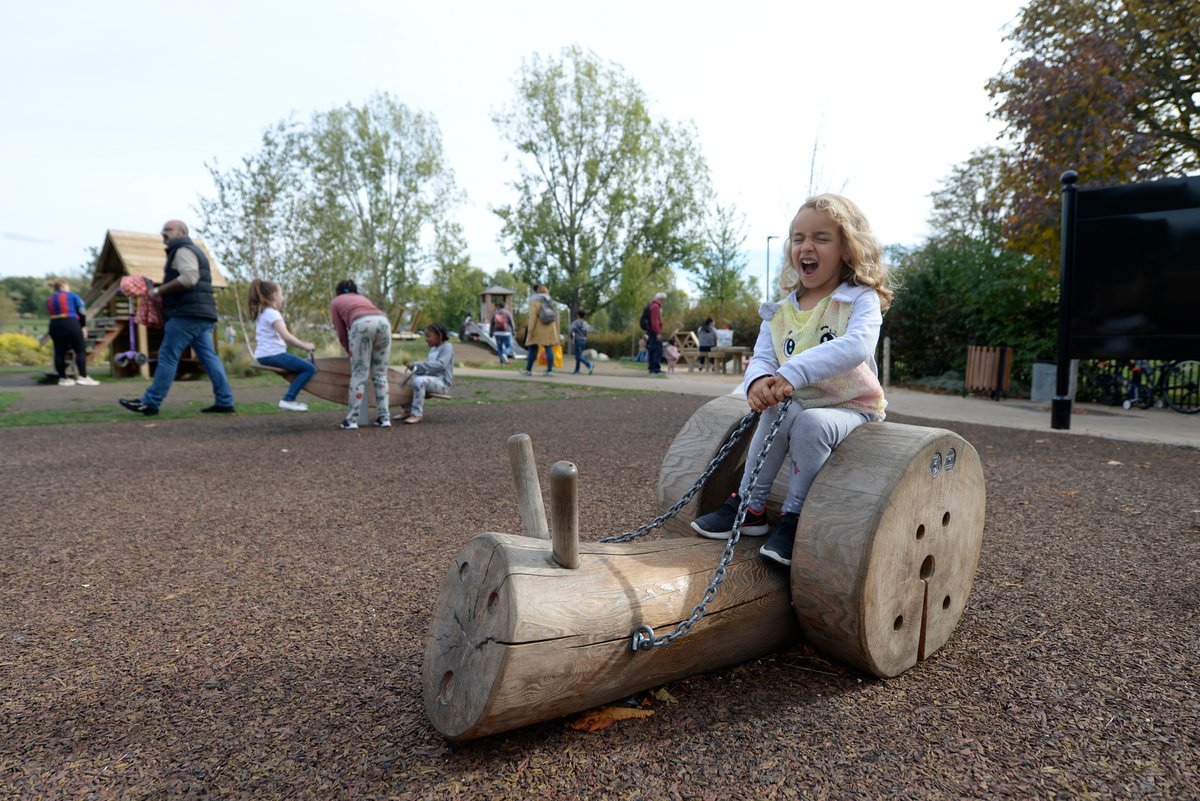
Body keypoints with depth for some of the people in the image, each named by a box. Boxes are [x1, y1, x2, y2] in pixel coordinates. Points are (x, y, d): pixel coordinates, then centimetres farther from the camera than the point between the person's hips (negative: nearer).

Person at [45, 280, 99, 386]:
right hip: (70, 323, -5)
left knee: (59, 352, 7)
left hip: (54, 325, 5)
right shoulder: (72, 296, 7)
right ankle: (83, 377, -12)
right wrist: (83, 326, 10)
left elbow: (53, 314, 12)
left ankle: (62, 378, 12)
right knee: (80, 350, -3)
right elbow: (82, 312, 2)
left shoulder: (49, 300, 20)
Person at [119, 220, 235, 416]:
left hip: (187, 313, -10)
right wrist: (163, 291, 19)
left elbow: (189, 277, -21)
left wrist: (160, 290, -12)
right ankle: (225, 402, -1)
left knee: (168, 356, -6)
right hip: (202, 313, 10)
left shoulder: (183, 250, -4)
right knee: (208, 357, 4)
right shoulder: (193, 251, 28)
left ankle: (150, 403, -4)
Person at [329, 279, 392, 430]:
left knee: (359, 375, 0)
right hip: (383, 322, 4)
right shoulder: (362, 298, 41)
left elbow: (342, 334, 24)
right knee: (380, 374, 9)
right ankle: (384, 417, 6)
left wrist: (351, 353, 38)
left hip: (362, 324, -4)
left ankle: (352, 420, 0)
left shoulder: (335, 302, 30)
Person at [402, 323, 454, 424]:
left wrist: (417, 365, -24)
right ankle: (408, 410, 13)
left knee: (419, 381, -35)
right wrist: (415, 368, 0)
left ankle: (417, 414, -32)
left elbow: (440, 364, -22)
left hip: (442, 382, -10)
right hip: (430, 378, 10)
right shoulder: (432, 349, 21)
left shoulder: (447, 347, -7)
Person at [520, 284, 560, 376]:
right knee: (549, 348, 2)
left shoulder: (535, 301, -6)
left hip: (538, 329, -4)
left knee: (532, 349, 6)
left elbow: (532, 317, -13)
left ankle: (528, 370, 13)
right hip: (550, 329, 4)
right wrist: (556, 332, 15)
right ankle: (550, 370, -4)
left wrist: (530, 330, -13)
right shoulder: (552, 302, 11)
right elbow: (556, 317, 11)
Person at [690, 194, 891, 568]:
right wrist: (758, 380, -32)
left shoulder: (861, 300, -11)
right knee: (776, 413, -26)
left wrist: (793, 372, -43)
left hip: (851, 409, -4)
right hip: (799, 404, 4)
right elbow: (763, 357, -5)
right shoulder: (781, 312, 5)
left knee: (810, 423, -32)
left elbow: (857, 345, -32)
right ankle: (749, 507, -13)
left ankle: (794, 518, -16)